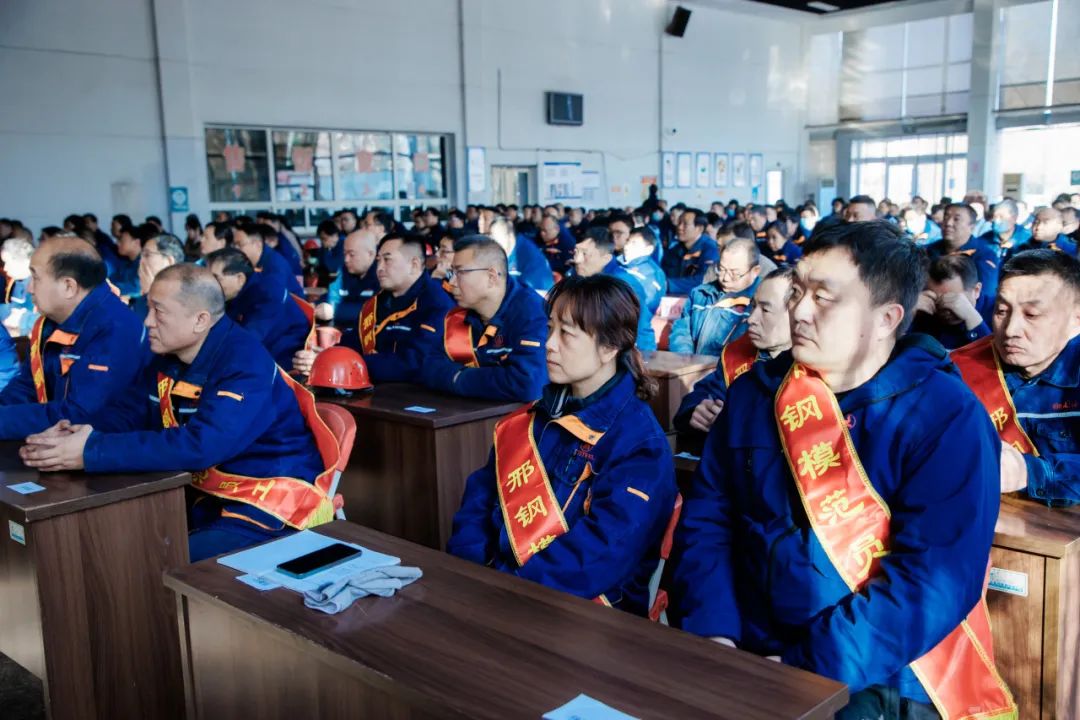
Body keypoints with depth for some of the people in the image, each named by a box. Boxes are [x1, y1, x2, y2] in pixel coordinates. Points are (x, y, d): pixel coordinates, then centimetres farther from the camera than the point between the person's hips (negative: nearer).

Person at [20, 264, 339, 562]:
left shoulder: (246, 364, -24)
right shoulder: (169, 356, 5)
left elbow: (200, 446, -33)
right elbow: (127, 412, 6)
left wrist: (93, 452, -32)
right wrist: (74, 431, -17)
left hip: (274, 506, -8)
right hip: (207, 495, 9)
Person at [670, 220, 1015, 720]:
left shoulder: (947, 419, -9)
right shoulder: (754, 393, 5)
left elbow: (934, 580, -17)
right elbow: (705, 519, 4)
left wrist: (807, 671, -21)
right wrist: (710, 630, -11)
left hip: (882, 680, -3)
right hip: (750, 656, 3)